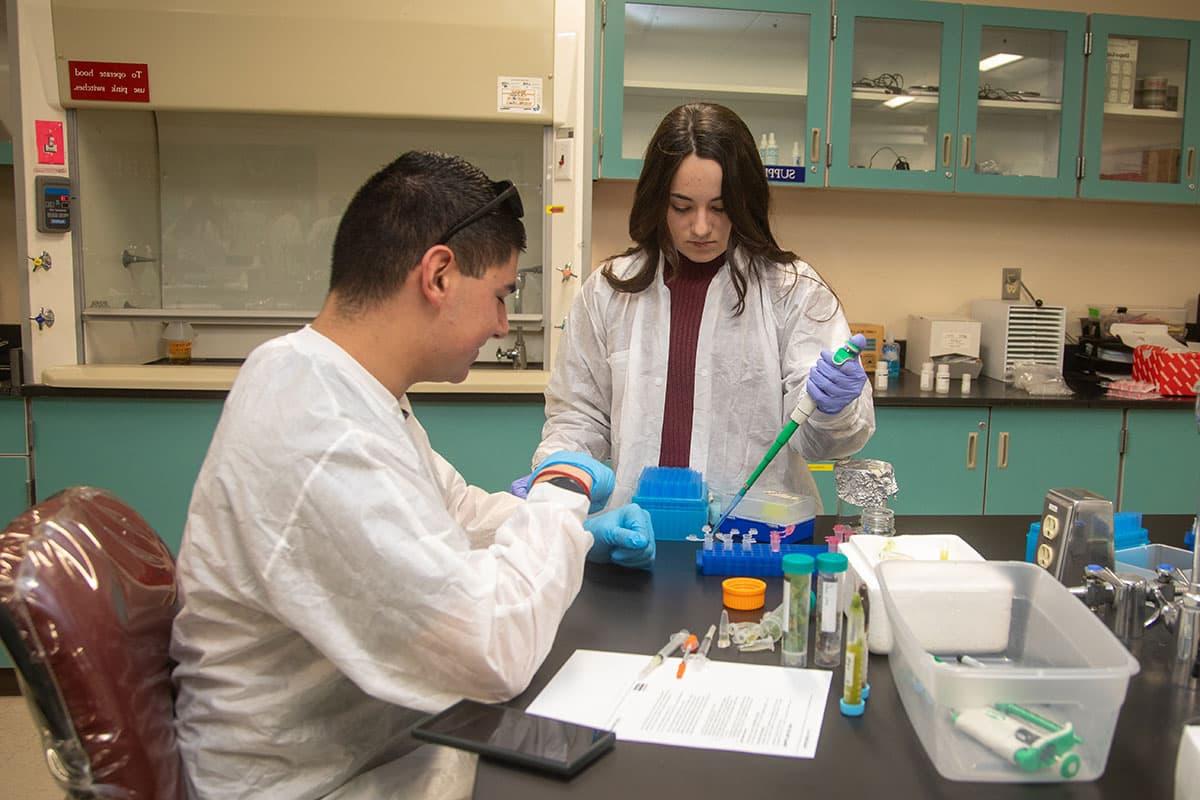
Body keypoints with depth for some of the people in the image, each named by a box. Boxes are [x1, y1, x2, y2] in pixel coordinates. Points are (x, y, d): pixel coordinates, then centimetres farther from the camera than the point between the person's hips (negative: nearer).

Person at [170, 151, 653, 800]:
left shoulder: (334, 381, 2)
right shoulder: (319, 437, -31)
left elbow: (451, 510, 17)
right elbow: (495, 650, -32)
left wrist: (576, 531, 1)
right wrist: (561, 492, -17)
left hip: (393, 734, 9)